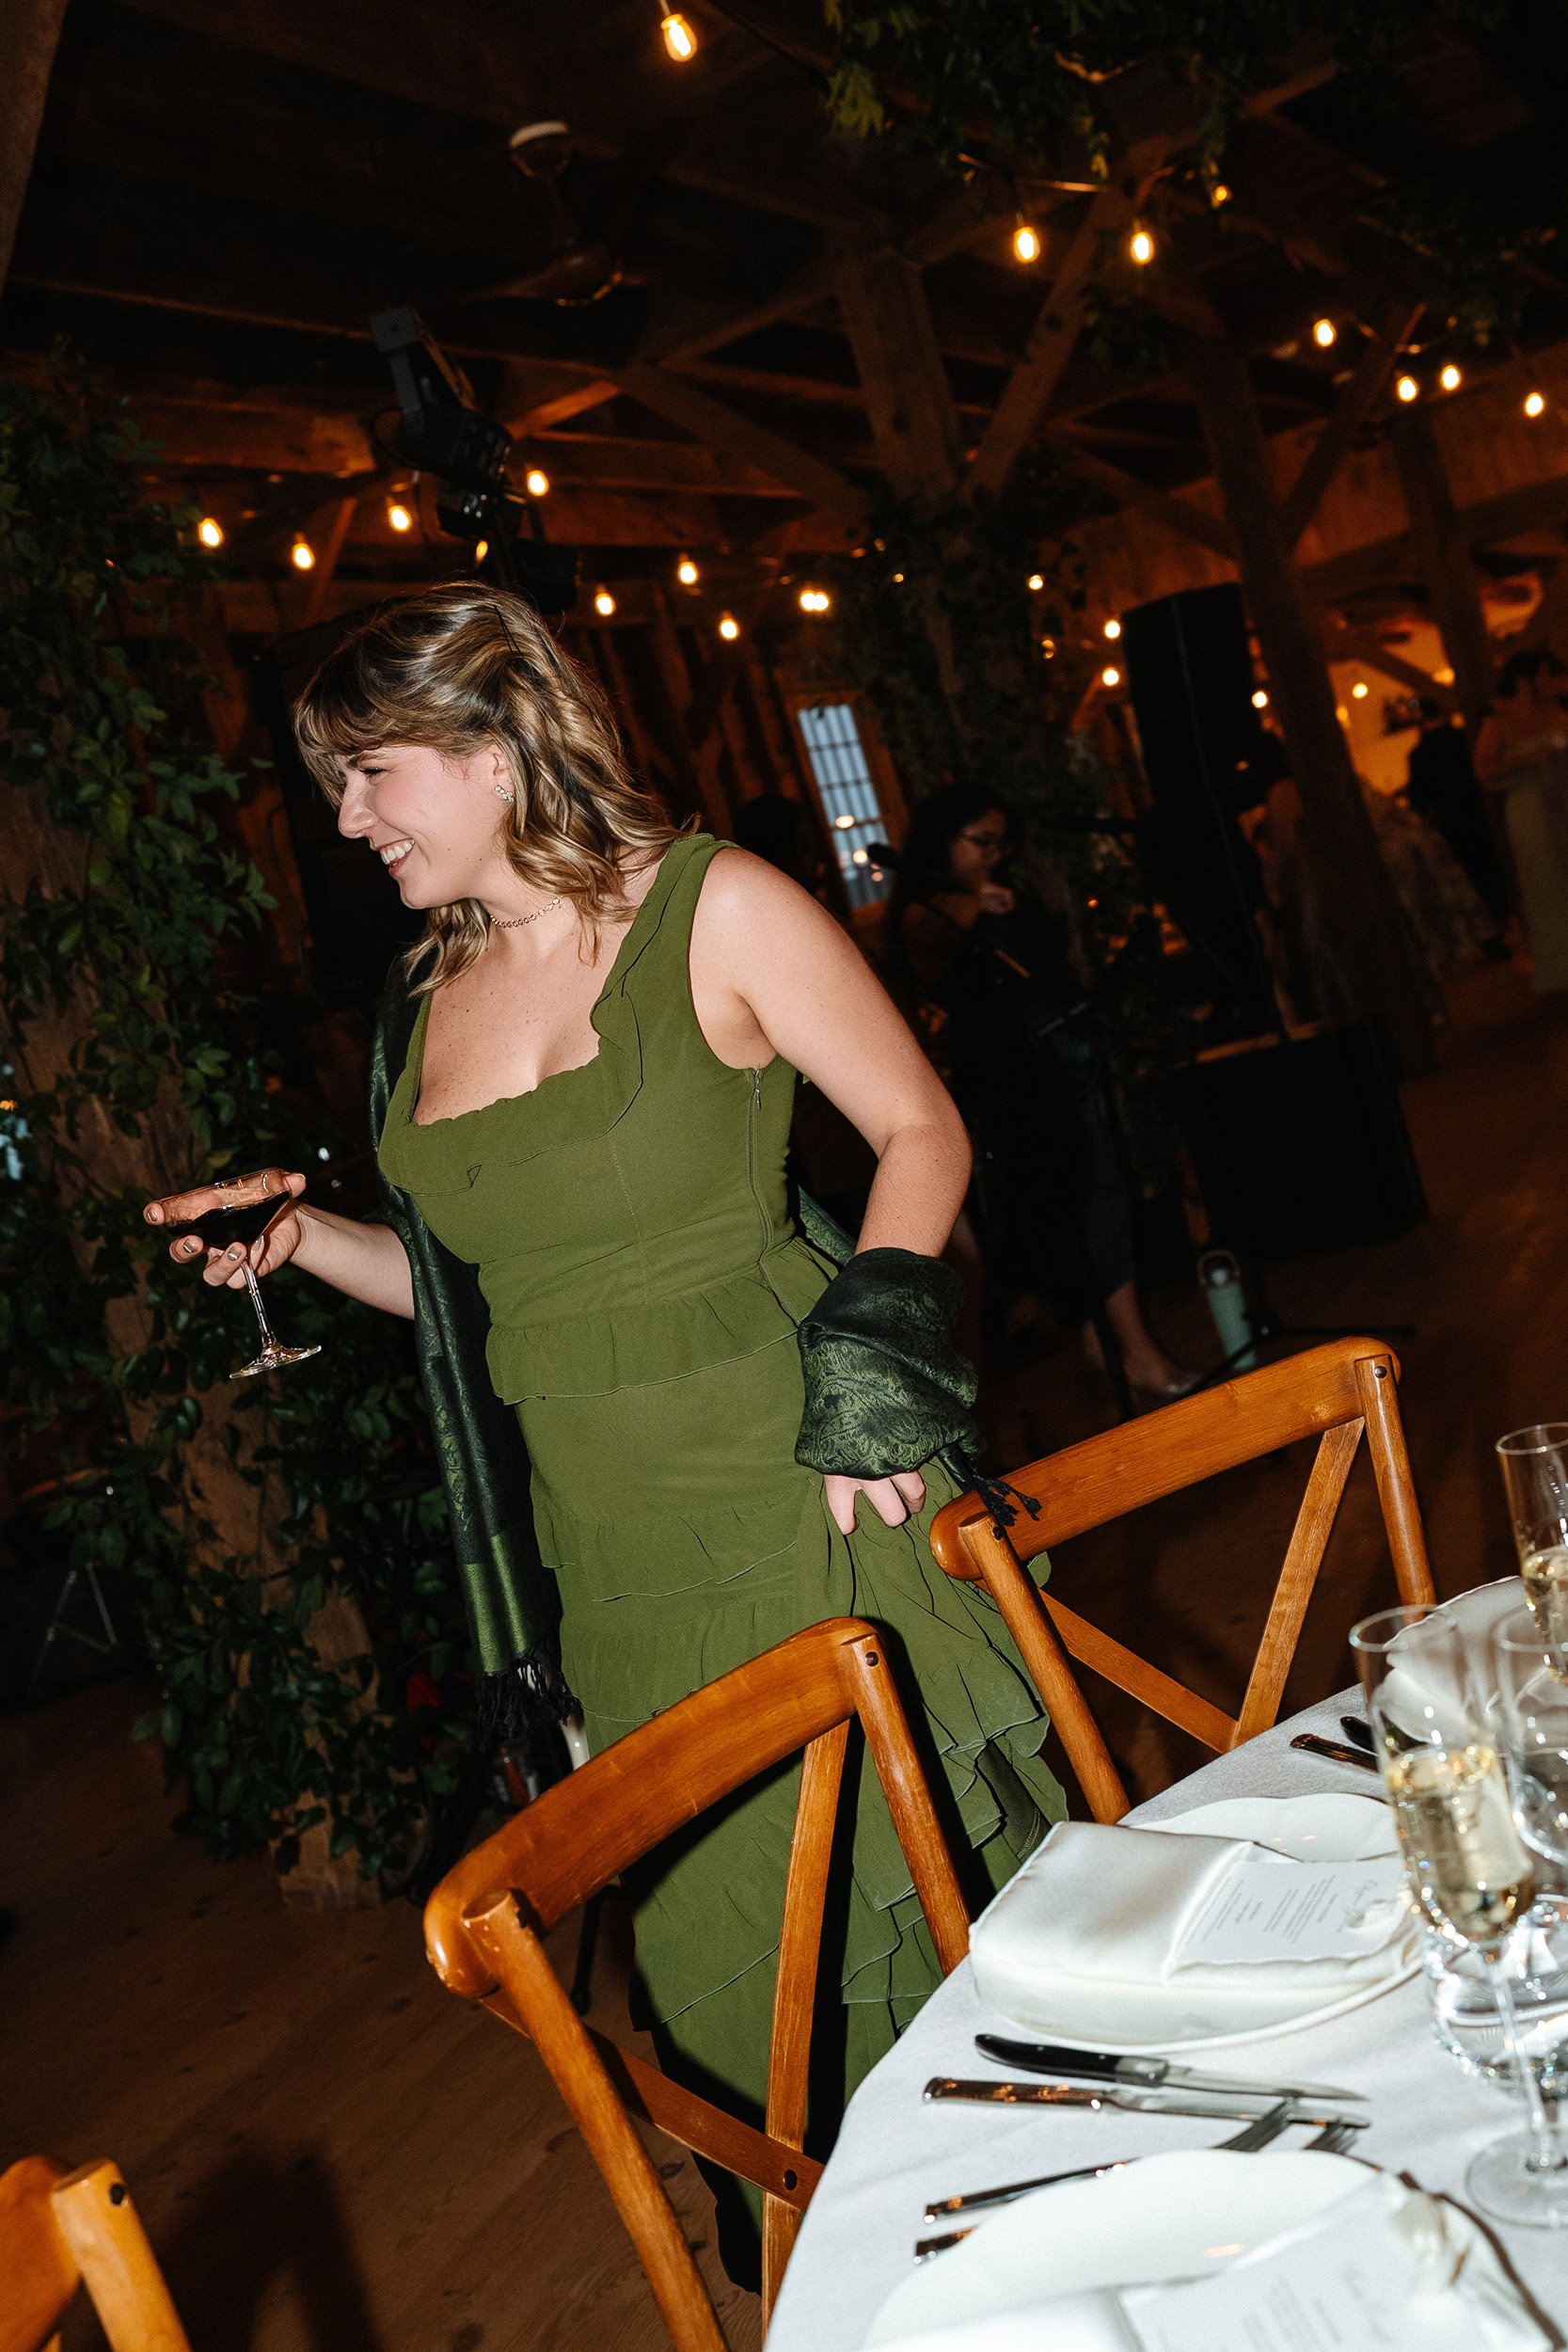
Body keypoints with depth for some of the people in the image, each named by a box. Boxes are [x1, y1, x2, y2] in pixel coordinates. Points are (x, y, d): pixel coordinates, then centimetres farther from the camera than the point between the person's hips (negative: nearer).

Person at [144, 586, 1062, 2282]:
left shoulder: (709, 907, -8)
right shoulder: (425, 1001, 8)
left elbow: (922, 1133, -6)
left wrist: (864, 1375, -16)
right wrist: (306, 1239, -2)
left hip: (793, 1489, -5)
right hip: (606, 1539, 5)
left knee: (910, 1852, 7)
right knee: (714, 1921, 15)